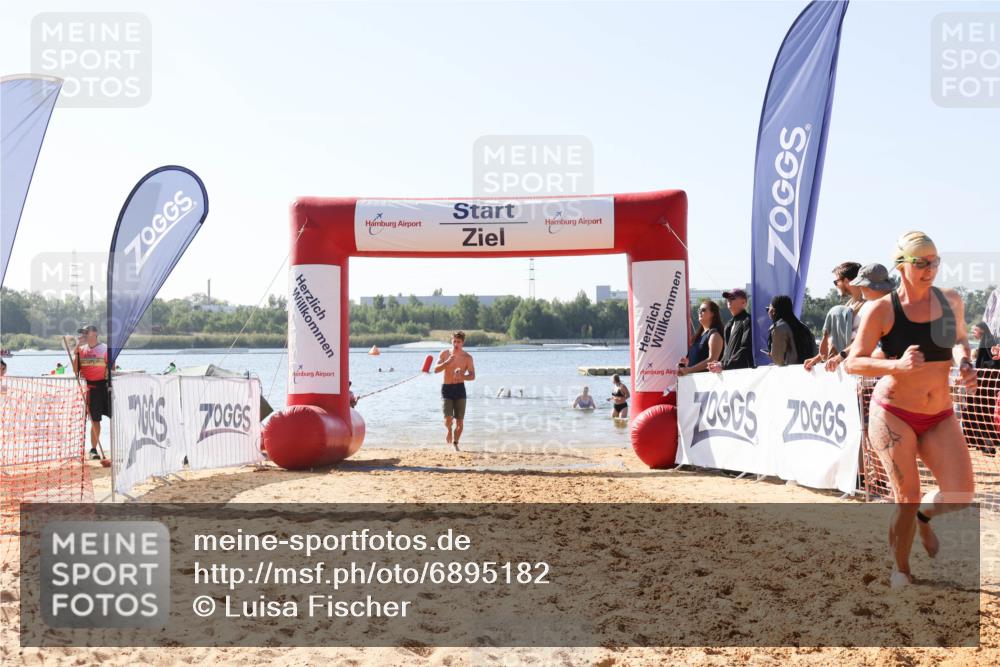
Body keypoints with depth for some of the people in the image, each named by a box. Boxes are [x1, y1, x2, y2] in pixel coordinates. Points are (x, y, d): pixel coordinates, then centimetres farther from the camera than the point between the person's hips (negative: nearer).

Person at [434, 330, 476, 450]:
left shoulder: (467, 357, -1)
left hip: (460, 389, 1)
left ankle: (455, 443, 22)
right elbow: (436, 370, -6)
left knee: (460, 421, 1)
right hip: (446, 388, -1)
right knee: (448, 419, -15)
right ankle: (449, 430, 20)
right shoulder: (444, 353, 1)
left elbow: (472, 376, -4)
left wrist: (462, 377, -25)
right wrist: (448, 362, -21)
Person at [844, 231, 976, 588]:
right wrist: (897, 365, -25)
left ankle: (924, 515, 26)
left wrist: (965, 363, 1)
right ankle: (901, 570, 18)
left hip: (940, 417, 4)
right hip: (893, 414, -4)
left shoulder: (952, 301, 3)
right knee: (907, 497, -6)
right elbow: (853, 362, -9)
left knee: (961, 495, -9)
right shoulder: (882, 310, -10)